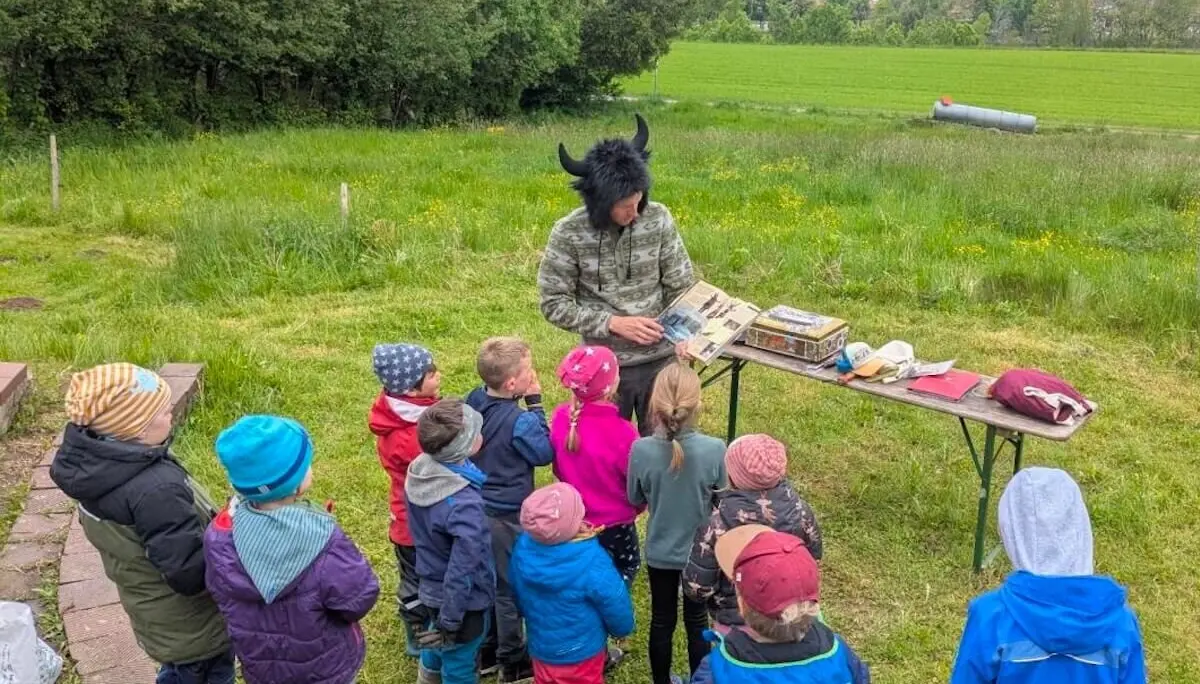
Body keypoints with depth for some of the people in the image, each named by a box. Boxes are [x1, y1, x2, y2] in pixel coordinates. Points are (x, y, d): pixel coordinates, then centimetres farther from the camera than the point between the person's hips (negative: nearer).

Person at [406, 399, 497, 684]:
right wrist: (449, 624, -20)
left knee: (434, 655, 32)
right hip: (462, 602, -7)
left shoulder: (419, 472, -12)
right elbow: (461, 573, -33)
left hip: (430, 591, 7)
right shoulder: (464, 505, -38)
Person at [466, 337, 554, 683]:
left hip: (478, 509, 8)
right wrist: (535, 403, -15)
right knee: (510, 588, 10)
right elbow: (545, 453, -12)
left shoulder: (473, 402, -4)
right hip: (508, 516, -8)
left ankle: (485, 651, 39)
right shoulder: (519, 420, -28)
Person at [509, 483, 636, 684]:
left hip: (540, 648, 5)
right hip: (581, 656, -5)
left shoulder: (523, 547, -15)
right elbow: (615, 604, -17)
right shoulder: (591, 561, -31)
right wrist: (622, 630, 5)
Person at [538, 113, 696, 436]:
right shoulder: (569, 233, -15)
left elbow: (682, 287, -1)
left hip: (660, 358, 2)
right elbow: (554, 304, -11)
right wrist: (613, 323, -20)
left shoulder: (658, 219, -9)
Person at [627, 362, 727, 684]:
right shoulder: (715, 449, -26)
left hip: (659, 552, 1)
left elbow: (636, 499, -6)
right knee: (697, 622, 21)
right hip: (701, 552, -1)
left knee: (661, 622, 21)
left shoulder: (640, 450, -23)